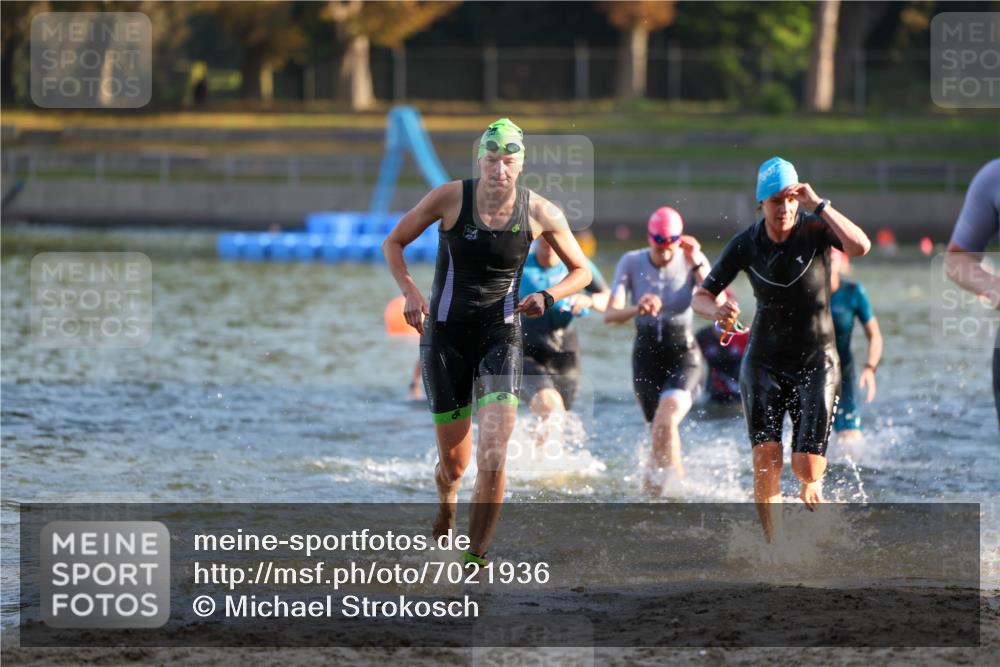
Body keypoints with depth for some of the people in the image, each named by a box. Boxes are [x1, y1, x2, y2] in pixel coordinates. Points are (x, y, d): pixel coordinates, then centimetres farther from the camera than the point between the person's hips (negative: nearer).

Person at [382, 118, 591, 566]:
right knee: (455, 462, 6)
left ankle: (475, 556, -10)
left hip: (501, 339, 0)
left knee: (493, 456, -18)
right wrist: (410, 292, -13)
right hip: (445, 338, 0)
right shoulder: (450, 198, -9)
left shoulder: (540, 214, -6)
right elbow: (393, 243, 3)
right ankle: (446, 497, 43)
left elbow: (580, 271, 8)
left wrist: (547, 296, -12)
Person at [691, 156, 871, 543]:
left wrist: (819, 205, -31)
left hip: (816, 362, -1)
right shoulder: (746, 244, -5)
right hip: (765, 362, 2)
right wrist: (716, 310, -22)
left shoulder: (815, 229, -12)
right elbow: (701, 297, 1)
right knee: (765, 460, -14)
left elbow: (860, 247, -32)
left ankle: (812, 487, 29)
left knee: (807, 467, -9)